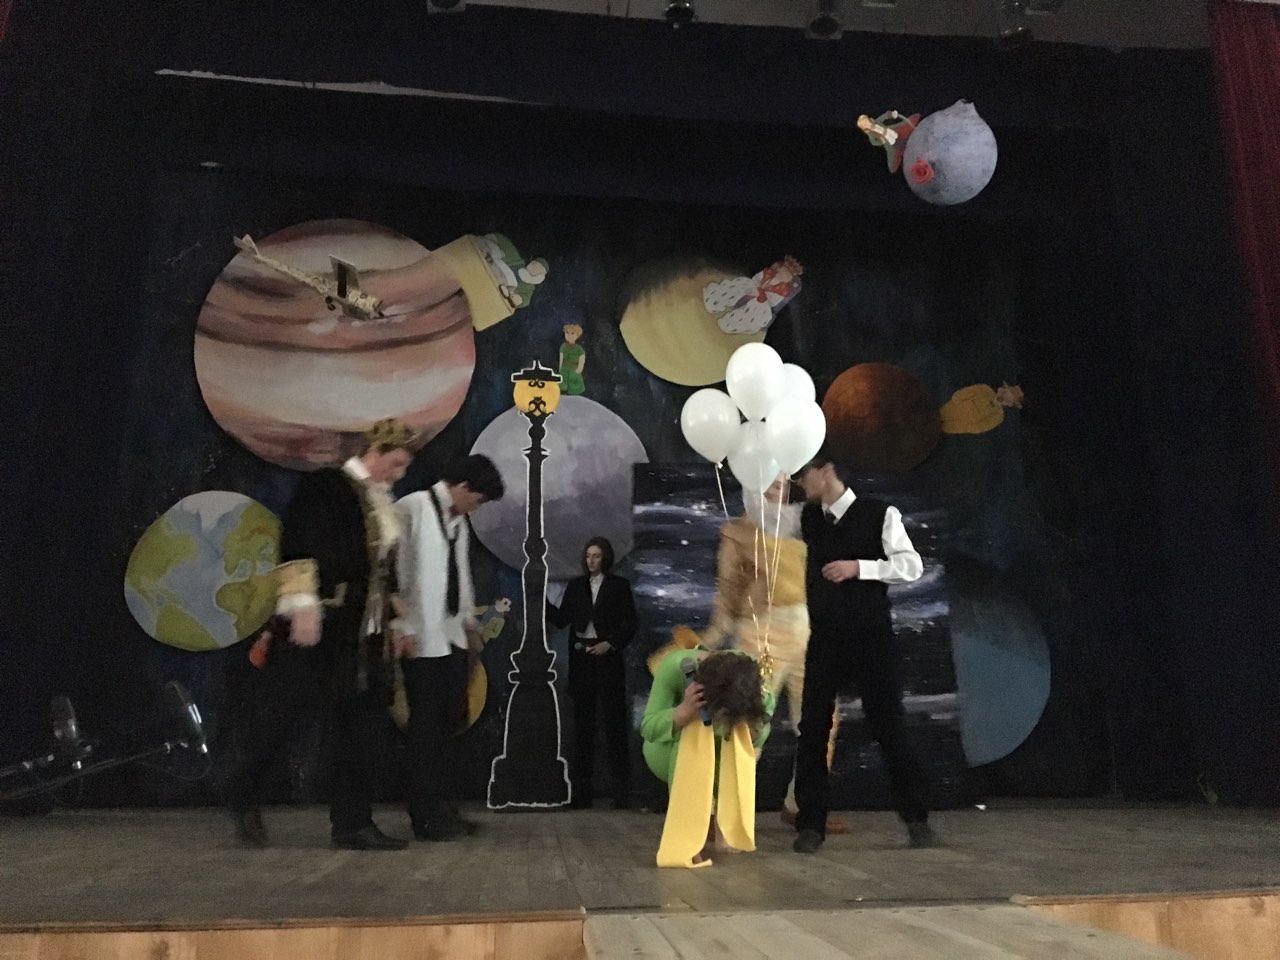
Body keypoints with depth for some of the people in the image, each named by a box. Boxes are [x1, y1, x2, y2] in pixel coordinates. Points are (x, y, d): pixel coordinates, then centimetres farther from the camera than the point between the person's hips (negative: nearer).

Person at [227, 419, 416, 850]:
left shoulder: (383, 503, 15)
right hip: (317, 630, -7)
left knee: (362, 729, 8)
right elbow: (298, 547, -16)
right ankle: (244, 802, 26)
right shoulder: (326, 486, -7)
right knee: (275, 717, 3)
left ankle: (353, 823, 17)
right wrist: (302, 607, -23)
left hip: (363, 636, 8)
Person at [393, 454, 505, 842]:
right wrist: (402, 627, -16)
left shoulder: (459, 521, 15)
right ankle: (428, 815, 11)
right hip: (422, 636, -8)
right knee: (426, 723, 0)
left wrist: (470, 619, 16)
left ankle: (437, 805, 21)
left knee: (451, 718, 9)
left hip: (452, 633, 8)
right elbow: (396, 571, -14)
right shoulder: (412, 509, -10)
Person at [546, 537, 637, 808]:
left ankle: (622, 786, 4)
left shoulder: (619, 585, 3)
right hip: (581, 658, 3)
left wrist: (610, 644, -12)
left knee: (614, 718, -2)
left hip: (608, 657, -3)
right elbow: (562, 619, 4)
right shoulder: (575, 586, 11)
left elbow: (629, 624, 1)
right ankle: (582, 785, 12)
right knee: (583, 720, 6)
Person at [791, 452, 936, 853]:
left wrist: (858, 567, -22)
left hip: (871, 638, -4)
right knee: (812, 730, 4)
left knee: (888, 727, 3)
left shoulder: (880, 514, -6)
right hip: (824, 640, 4)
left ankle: (916, 818, 21)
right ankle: (810, 824, 14)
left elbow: (912, 566, -12)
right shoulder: (807, 518, 7)